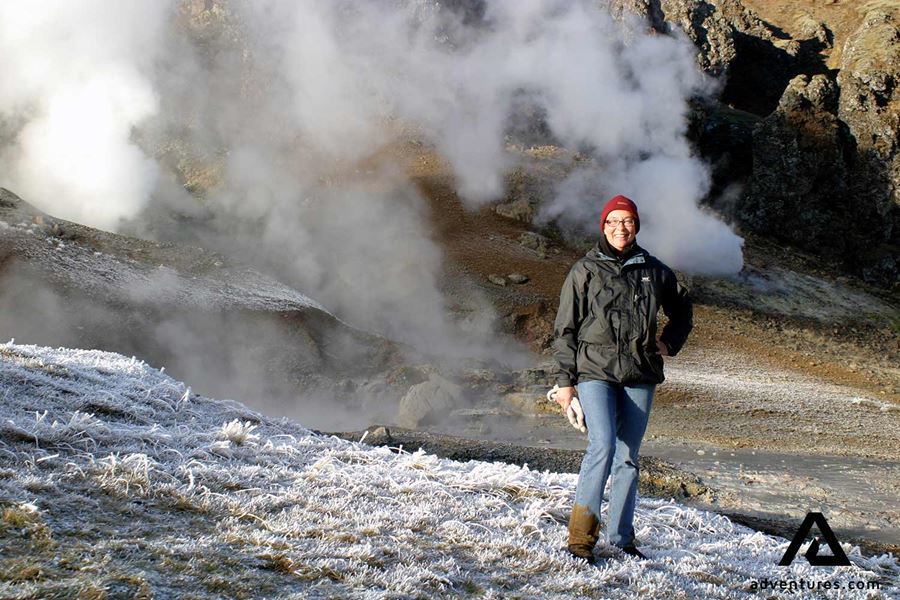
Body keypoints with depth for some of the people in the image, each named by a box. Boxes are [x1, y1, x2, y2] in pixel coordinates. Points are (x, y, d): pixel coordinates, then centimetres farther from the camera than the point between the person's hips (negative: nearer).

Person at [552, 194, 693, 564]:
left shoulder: (653, 270, 10)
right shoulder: (585, 271, 1)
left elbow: (682, 311, 28)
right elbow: (565, 329, 2)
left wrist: (669, 343, 11)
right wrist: (565, 380, -3)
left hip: (639, 377, 4)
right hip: (595, 371, -4)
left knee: (628, 457, 7)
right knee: (602, 446, -20)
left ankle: (621, 537, 17)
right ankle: (581, 535, -13)